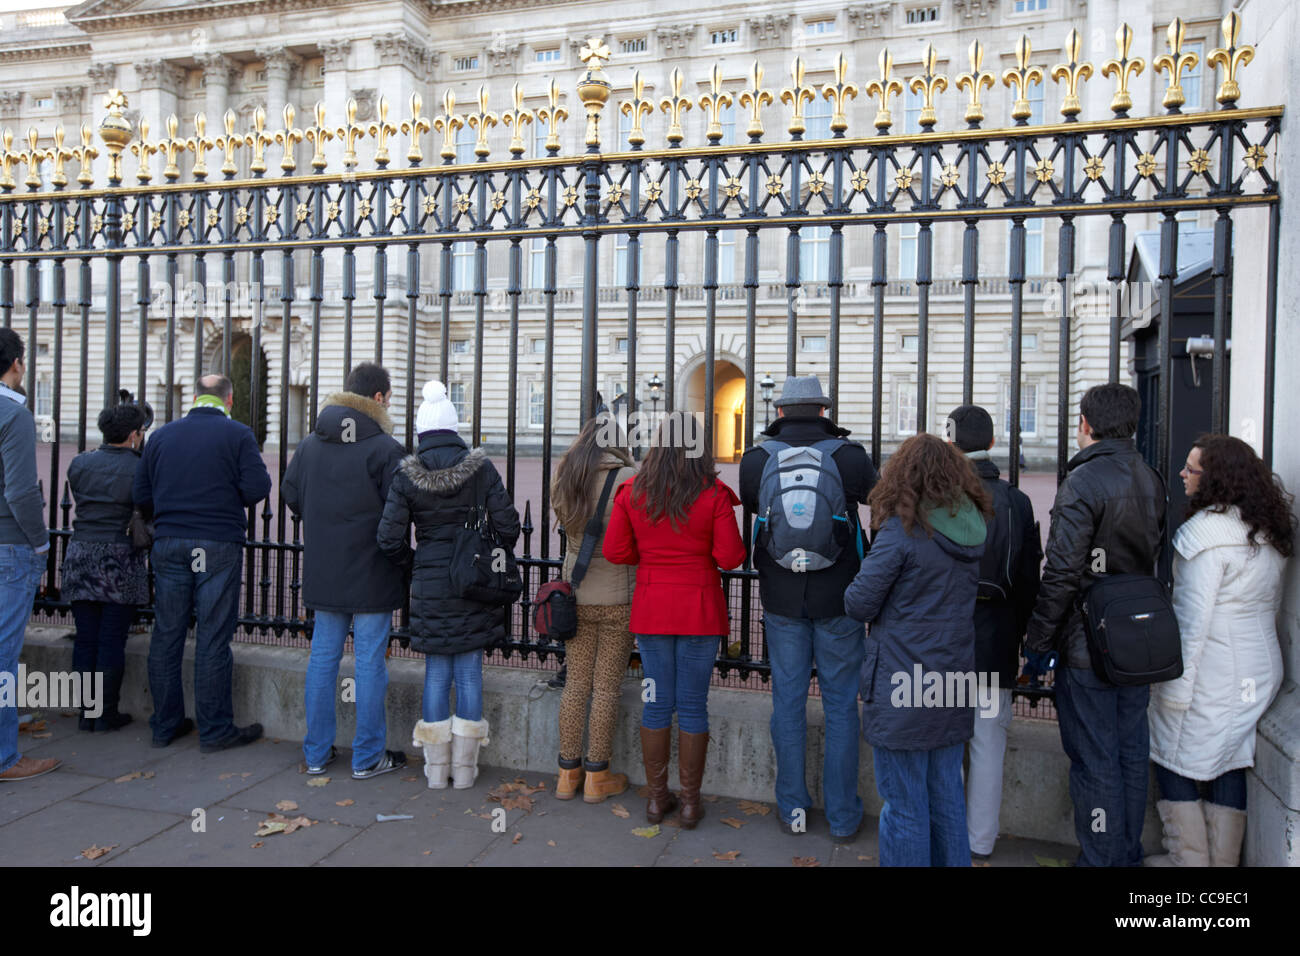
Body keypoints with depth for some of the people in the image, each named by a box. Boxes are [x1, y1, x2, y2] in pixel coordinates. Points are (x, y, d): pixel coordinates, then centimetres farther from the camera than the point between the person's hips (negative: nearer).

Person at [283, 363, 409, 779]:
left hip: (323, 572, 5)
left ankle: (316, 752, 23)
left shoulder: (309, 444, 4)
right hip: (372, 574, -5)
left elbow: (290, 493, 12)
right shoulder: (386, 448, -15)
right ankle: (368, 757, 12)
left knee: (323, 657, 14)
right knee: (370, 662, 3)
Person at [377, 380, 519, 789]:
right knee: (469, 671, 8)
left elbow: (389, 539, -8)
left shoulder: (407, 476, -6)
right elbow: (508, 526, -7)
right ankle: (464, 768, 16)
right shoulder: (480, 468, -6)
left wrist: (414, 560, 12)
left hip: (430, 585, 0)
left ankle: (436, 767, 20)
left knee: (437, 672, 11)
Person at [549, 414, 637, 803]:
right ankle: (597, 776, 16)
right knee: (606, 688, 6)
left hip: (576, 595, 5)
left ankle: (568, 773, 22)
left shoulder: (564, 477, 3)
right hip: (618, 597, -5)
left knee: (575, 684, 13)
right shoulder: (627, 478, -14)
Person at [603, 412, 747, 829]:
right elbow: (730, 557, -12)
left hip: (650, 608, 2)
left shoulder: (632, 492, -4)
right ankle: (690, 802, 17)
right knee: (693, 706, 8)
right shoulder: (714, 495, -11)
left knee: (656, 704, 12)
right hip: (700, 610, -2)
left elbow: (616, 552, -1)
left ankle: (657, 798, 22)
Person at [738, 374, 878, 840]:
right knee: (841, 703, 10)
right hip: (839, 598, -1)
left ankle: (792, 808, 21)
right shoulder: (849, 456, -9)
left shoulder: (756, 459, -4)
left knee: (788, 701, 12)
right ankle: (842, 814, 19)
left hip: (782, 599, 1)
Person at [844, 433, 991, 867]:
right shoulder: (974, 529, 3)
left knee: (904, 806, 6)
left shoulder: (902, 531, -17)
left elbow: (859, 603, -14)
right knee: (946, 798, 20)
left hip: (903, 690, -7)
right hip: (954, 684, 7)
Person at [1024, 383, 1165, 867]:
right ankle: (1128, 853, 31)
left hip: (1087, 646, -8)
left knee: (1094, 761, 3)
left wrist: (1038, 641, -13)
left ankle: (1100, 857, 13)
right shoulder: (1152, 481, 7)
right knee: (1131, 752, 18)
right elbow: (1154, 560, 15)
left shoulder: (1083, 482, -17)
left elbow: (1062, 572, -20)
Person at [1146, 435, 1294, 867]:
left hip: (1210, 672, -8)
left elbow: (1193, 616, -20)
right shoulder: (1271, 530, 7)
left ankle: (1189, 858, 14)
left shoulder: (1206, 530, -19)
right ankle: (1223, 859, 24)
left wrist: (1177, 681, -16)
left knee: (1175, 761, 7)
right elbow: (1273, 604, 15)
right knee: (1229, 765, 15)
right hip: (1259, 670, 8)